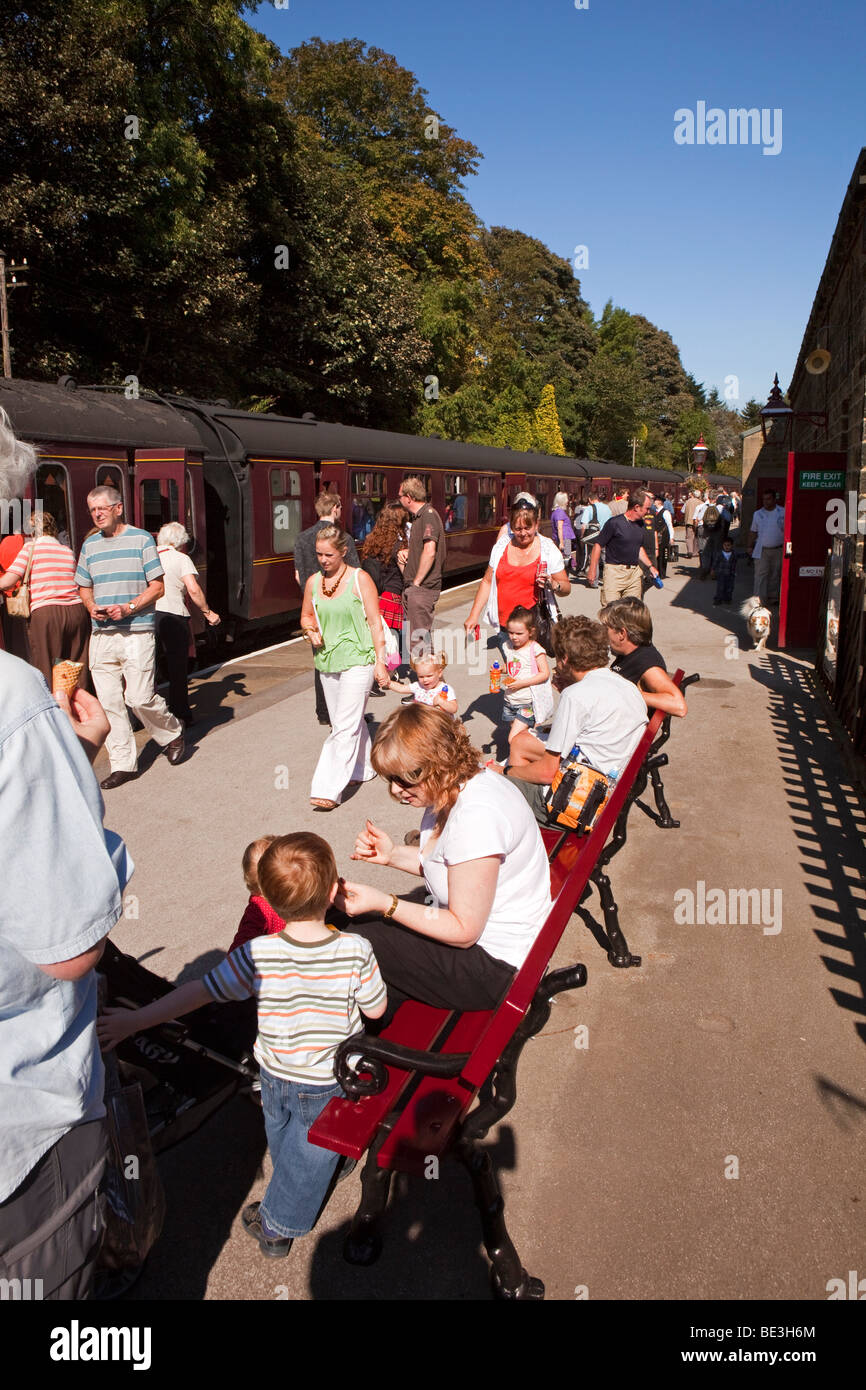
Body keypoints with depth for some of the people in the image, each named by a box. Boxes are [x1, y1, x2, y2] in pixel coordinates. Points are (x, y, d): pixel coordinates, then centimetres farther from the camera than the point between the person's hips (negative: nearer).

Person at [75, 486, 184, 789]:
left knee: (139, 698, -8)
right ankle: (123, 764, 12)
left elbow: (157, 587, -3)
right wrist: (92, 607, -2)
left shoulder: (141, 539, 0)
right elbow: (84, 588, 20)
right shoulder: (90, 545, 14)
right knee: (108, 702, 3)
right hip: (101, 635, 5)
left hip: (136, 632, -5)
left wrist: (128, 608, -15)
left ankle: (171, 733, 21)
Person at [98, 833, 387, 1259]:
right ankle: (279, 1227, 41)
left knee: (281, 1138, 32)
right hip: (329, 1083, -2)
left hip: (275, 1074, 3)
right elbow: (377, 1009, -14)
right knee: (309, 1154, 22)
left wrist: (135, 1020, -12)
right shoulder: (356, 950, -28)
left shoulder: (257, 954, -27)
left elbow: (199, 991, -21)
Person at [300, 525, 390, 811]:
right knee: (350, 723, 17)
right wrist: (310, 631, -4)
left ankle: (328, 790, -11)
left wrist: (380, 662, -8)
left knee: (345, 727, -10)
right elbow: (306, 616, 19)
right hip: (327, 661, 6)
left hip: (357, 661, -5)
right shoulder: (313, 582, 6)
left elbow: (374, 622, -5)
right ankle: (365, 767, 37)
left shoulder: (360, 579, -7)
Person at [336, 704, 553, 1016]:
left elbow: (464, 931, -24)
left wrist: (384, 903, -24)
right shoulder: (453, 787, -1)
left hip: (494, 966, -10)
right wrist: (393, 854, -1)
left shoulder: (476, 816, -31)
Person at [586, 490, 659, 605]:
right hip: (615, 571, -7)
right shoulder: (615, 523, -12)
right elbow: (598, 545, -9)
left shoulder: (640, 524, 10)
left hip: (634, 572, 7)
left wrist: (650, 566, 20)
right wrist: (592, 570, -12)